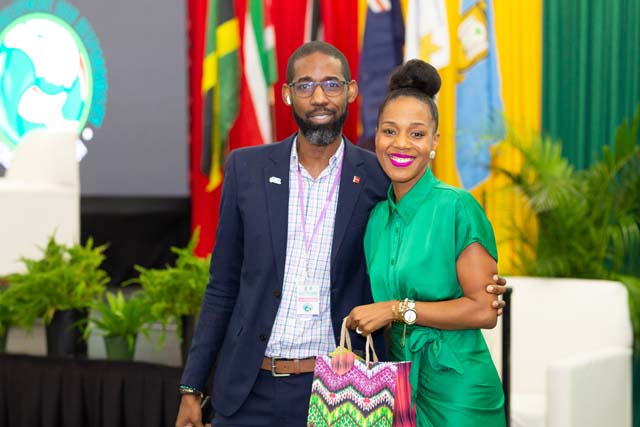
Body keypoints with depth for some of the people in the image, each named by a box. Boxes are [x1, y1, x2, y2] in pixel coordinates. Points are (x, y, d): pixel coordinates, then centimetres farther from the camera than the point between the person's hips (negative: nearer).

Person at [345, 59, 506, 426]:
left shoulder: (457, 208, -11)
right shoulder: (377, 216, 8)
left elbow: (484, 310, -16)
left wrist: (397, 310, -15)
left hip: (454, 392, -5)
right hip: (395, 381, 5)